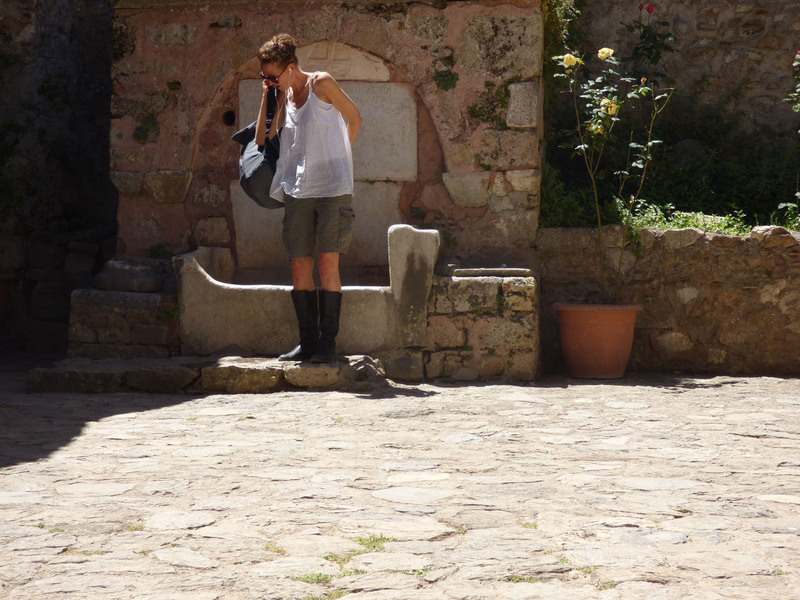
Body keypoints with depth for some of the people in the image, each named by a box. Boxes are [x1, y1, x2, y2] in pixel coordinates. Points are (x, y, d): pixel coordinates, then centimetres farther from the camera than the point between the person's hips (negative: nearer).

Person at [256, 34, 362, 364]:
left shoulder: (321, 83, -4)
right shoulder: (283, 95, 12)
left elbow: (354, 118, 4)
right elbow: (263, 141, 8)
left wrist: (337, 159, 9)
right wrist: (266, 98, 4)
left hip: (332, 187, -6)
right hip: (297, 190, 6)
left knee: (328, 264, -8)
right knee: (299, 266, 4)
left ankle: (328, 342, -4)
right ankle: (307, 341, 10)